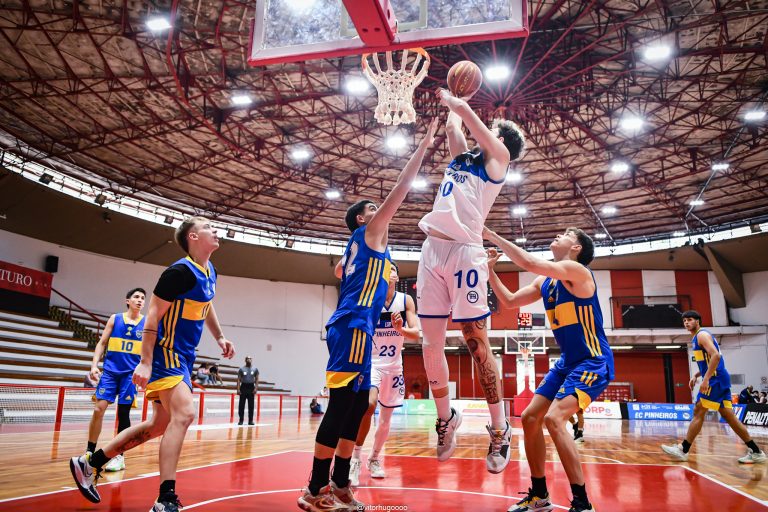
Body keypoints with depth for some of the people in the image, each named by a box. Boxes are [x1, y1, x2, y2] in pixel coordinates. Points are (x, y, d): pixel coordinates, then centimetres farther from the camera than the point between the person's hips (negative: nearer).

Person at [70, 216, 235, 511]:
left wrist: (219, 337, 19)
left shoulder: (209, 272, 10)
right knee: (184, 414, -23)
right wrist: (145, 362, -23)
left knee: (160, 425, 14)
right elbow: (153, 314, -19)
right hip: (166, 354, -10)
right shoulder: (181, 271, -17)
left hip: (183, 357, 10)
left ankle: (90, 462, 28)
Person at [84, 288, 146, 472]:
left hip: (130, 373, -1)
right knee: (99, 408, -6)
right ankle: (90, 451, 10)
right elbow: (102, 343, 8)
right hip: (110, 370, 1)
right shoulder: (115, 318, 6)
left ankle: (119, 455, 11)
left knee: (123, 413, 1)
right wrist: (94, 365, -3)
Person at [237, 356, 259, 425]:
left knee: (251, 405, 2)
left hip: (251, 387, 1)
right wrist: (238, 389, -9)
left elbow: (256, 379, 5)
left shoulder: (255, 369, 5)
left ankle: (250, 420, 8)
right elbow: (239, 380, 1)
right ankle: (241, 420, 6)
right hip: (243, 387, -1)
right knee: (241, 405, 0)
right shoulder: (241, 369, 2)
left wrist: (256, 388, -7)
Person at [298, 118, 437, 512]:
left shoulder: (360, 244, 24)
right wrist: (423, 146, 0)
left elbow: (341, 271, 41)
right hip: (353, 326, -10)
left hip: (353, 327, 10)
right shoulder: (370, 233, 1)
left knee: (357, 405, 10)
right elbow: (400, 190, -4)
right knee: (342, 404, -10)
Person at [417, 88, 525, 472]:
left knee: (477, 343, -5)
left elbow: (467, 113, 4)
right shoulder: (461, 157, 25)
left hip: (465, 252, -6)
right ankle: (445, 417, 20)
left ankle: (499, 429, 7)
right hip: (432, 249, 6)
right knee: (431, 344, 4)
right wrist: (450, 102, 48)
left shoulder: (498, 158, 8)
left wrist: (449, 98, 18)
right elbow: (452, 125, 34)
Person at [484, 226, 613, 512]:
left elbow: (529, 263, -29)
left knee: (553, 418, -25)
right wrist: (490, 270, 6)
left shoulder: (577, 270, -16)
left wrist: (493, 236, -21)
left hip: (593, 362, -9)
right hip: (567, 362, 9)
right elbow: (509, 301, 16)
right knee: (530, 418, 6)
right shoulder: (544, 281, 11)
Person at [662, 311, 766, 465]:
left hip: (715, 379, -10)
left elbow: (716, 356, -23)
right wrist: (696, 376, 19)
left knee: (698, 412, -9)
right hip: (719, 378, 10)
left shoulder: (702, 334, -9)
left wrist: (706, 379, -27)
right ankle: (755, 452, 13)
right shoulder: (697, 338, 21)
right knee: (728, 416, 10)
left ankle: (683, 450, -8)